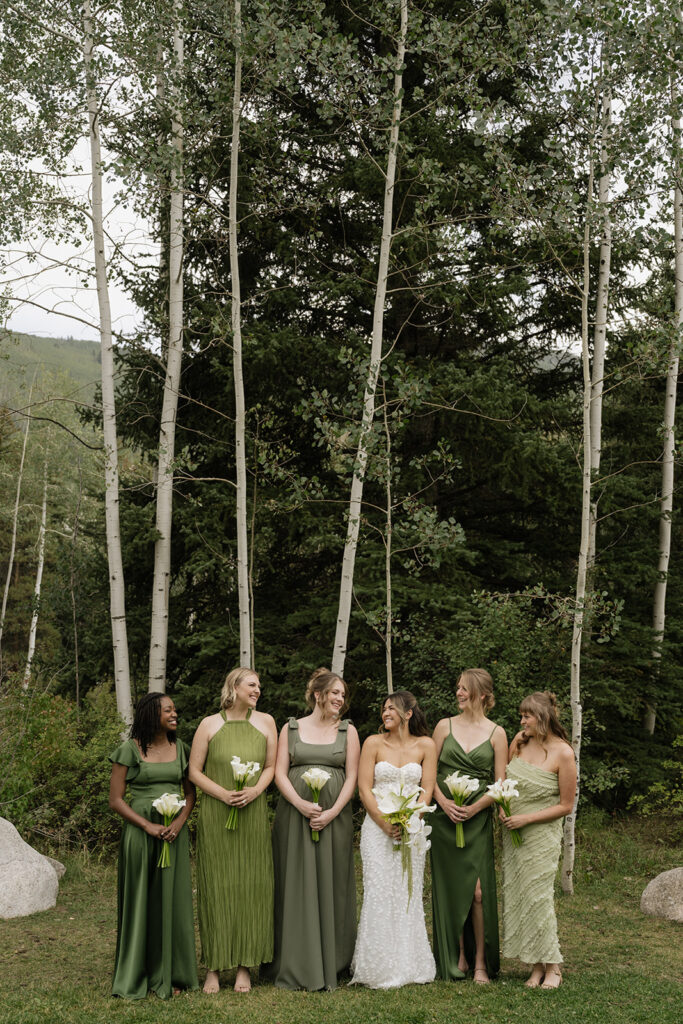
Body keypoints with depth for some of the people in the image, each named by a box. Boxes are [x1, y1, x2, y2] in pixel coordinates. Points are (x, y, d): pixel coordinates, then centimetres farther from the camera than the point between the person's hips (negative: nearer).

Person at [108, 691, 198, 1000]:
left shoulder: (180, 748, 7)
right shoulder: (129, 750, -4)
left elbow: (190, 792, 11)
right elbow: (115, 800, -5)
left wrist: (179, 822, -7)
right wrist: (148, 826, -14)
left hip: (175, 832, 3)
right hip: (140, 832, -3)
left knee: (172, 900, 5)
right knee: (139, 901, 2)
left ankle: (168, 975, 15)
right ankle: (133, 977, 14)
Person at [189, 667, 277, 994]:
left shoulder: (265, 722, 7)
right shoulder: (209, 725, 1)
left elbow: (271, 766, 10)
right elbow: (194, 771, 1)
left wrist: (255, 790, -9)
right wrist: (223, 794, -12)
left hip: (253, 816, 2)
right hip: (215, 816, -2)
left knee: (251, 886, 2)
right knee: (216, 886, 0)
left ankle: (245, 966, 11)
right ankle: (213, 967, 8)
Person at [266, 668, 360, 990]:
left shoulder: (348, 731, 9)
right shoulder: (291, 728, 8)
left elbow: (352, 776, 3)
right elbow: (280, 773, 2)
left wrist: (332, 812, -10)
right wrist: (301, 805, -13)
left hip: (334, 816, 0)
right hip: (294, 815, 0)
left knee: (331, 886, 1)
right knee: (295, 886, 0)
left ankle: (330, 964, 10)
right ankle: (294, 966, 7)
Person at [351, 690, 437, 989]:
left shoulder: (425, 745, 5)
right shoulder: (374, 743, 2)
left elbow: (427, 789, 2)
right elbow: (364, 788, -2)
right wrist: (385, 823, -12)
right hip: (377, 826, -1)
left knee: (408, 894, 3)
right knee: (379, 894, -6)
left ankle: (408, 966, 13)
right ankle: (380, 969, 1)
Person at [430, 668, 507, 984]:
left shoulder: (496, 733, 4)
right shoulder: (445, 726, 8)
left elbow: (500, 783, 2)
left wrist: (475, 806, -13)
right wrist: (444, 801, -10)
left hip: (477, 819, -2)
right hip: (445, 816, 2)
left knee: (477, 890, -8)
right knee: (449, 889, 4)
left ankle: (481, 962, 4)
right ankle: (456, 958, 15)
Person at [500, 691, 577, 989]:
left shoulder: (563, 753, -14)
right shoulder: (520, 741, 2)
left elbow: (566, 805, -9)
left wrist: (526, 818, -14)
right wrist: (502, 807, -1)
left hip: (542, 833, -6)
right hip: (512, 832, 6)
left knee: (537, 895, -6)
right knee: (516, 895, 5)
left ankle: (552, 967, 8)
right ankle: (536, 966, 15)